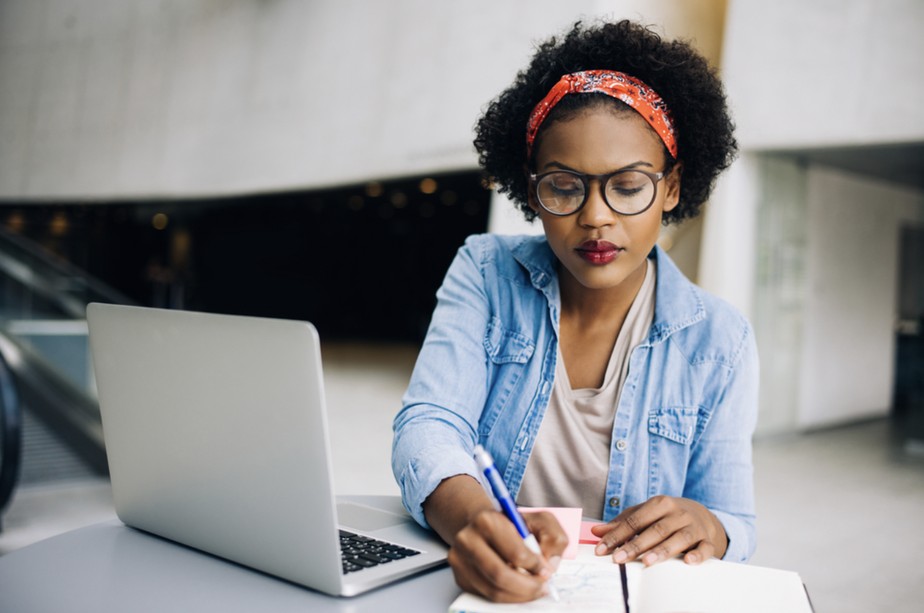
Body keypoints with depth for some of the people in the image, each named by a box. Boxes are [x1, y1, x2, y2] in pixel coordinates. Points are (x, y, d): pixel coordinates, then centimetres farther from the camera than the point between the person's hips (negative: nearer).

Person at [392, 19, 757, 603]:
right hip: (478, 583, 0)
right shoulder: (485, 274, -3)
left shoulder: (719, 341, -3)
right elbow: (429, 426, -14)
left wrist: (708, 530, -23)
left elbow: (735, 527, 1)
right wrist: (471, 518, -35)